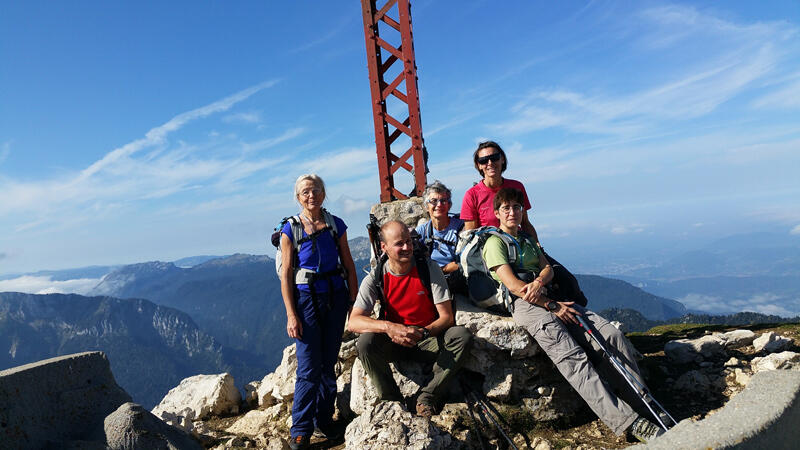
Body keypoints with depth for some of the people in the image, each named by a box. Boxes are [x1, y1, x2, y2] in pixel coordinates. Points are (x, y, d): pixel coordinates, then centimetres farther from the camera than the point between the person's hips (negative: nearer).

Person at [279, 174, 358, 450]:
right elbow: (286, 275, -4)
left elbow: (349, 266, 7)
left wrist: (354, 301, 3)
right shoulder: (290, 230, -3)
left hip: (336, 296, 3)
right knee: (309, 367, -3)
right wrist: (291, 315, -9)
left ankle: (324, 419, 26)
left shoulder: (336, 225, 4)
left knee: (329, 363, 10)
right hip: (306, 297, -3)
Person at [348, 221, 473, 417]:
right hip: (394, 343, 0)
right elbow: (354, 321, -16)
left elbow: (447, 316, -9)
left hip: (429, 341, 0)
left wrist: (423, 332, -29)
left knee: (462, 335, -27)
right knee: (365, 342, -30)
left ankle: (427, 396, -18)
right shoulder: (376, 278, -7)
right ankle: (393, 400, -12)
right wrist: (388, 327, -35)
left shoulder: (429, 268, -8)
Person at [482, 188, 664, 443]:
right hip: (523, 305, -8)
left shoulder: (526, 239, 28)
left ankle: (645, 405, -4)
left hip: (546, 297, 8)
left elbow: (547, 268, 15)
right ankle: (627, 422, -30)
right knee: (571, 356, -26)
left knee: (613, 336, -9)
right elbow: (512, 284, -9)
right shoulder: (495, 242, 3)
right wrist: (552, 306, -11)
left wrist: (538, 282, -11)